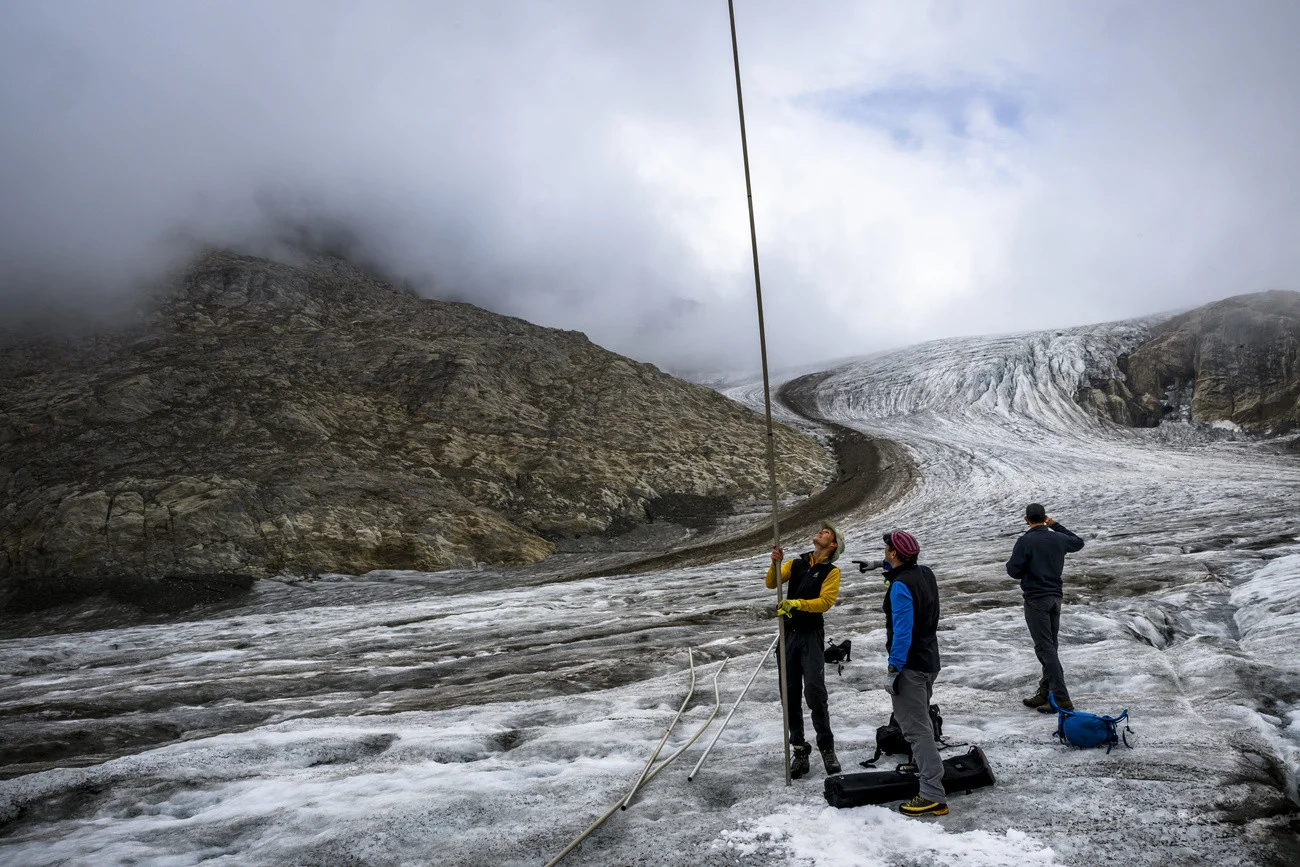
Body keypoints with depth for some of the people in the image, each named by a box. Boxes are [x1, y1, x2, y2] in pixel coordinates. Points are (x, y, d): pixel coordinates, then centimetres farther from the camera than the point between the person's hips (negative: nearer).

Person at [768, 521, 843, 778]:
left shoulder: (831, 571, 1)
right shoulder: (796, 563, 11)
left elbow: (826, 601, -13)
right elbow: (772, 583, 1)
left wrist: (797, 604, -26)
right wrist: (775, 563, -18)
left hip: (812, 636, -4)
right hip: (789, 634, 4)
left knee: (814, 690, -15)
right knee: (790, 694, 4)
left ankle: (826, 747, -1)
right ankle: (799, 750, 13)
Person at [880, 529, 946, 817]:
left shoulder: (900, 586, -22)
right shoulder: (926, 574, 5)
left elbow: (902, 631, -24)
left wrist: (894, 668, -20)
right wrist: (890, 570, 14)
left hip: (909, 665, -9)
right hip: (930, 661, 9)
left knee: (915, 727, -6)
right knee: (920, 719, 26)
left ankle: (933, 795, -6)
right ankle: (924, 765, 43)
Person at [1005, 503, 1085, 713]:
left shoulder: (1025, 541, -12)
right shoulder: (1058, 538, 6)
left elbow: (1013, 570, -12)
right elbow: (1078, 542, 28)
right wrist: (1056, 526, 31)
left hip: (1036, 599, -7)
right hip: (1055, 597, 7)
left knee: (1045, 648, -7)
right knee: (1050, 646, 14)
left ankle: (1061, 698, -11)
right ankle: (1045, 692, 21)